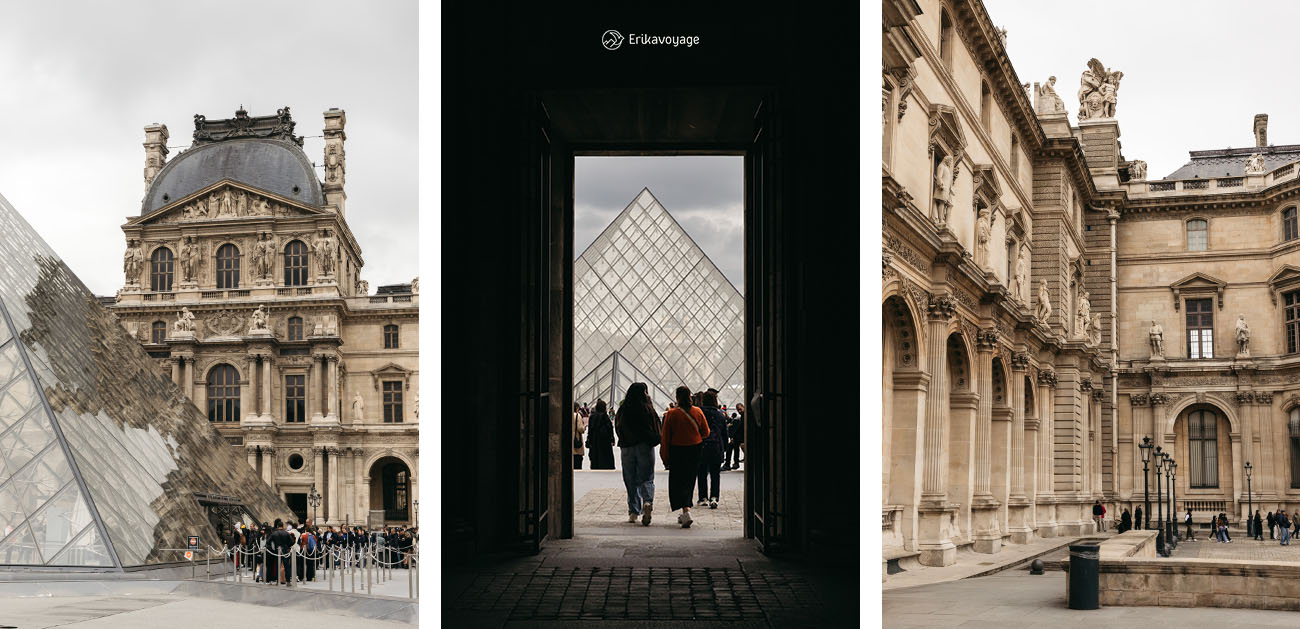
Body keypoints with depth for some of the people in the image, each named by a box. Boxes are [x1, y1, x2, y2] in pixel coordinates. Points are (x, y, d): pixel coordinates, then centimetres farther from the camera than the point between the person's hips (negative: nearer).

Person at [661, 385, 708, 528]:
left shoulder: (671, 414, -10)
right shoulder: (698, 412, -3)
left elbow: (666, 438, -7)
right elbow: (706, 432, 4)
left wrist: (665, 459, 0)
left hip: (677, 452, -3)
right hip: (695, 452, 3)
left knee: (678, 483, 1)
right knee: (688, 481, 16)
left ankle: (686, 512, -18)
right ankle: (684, 515, 24)